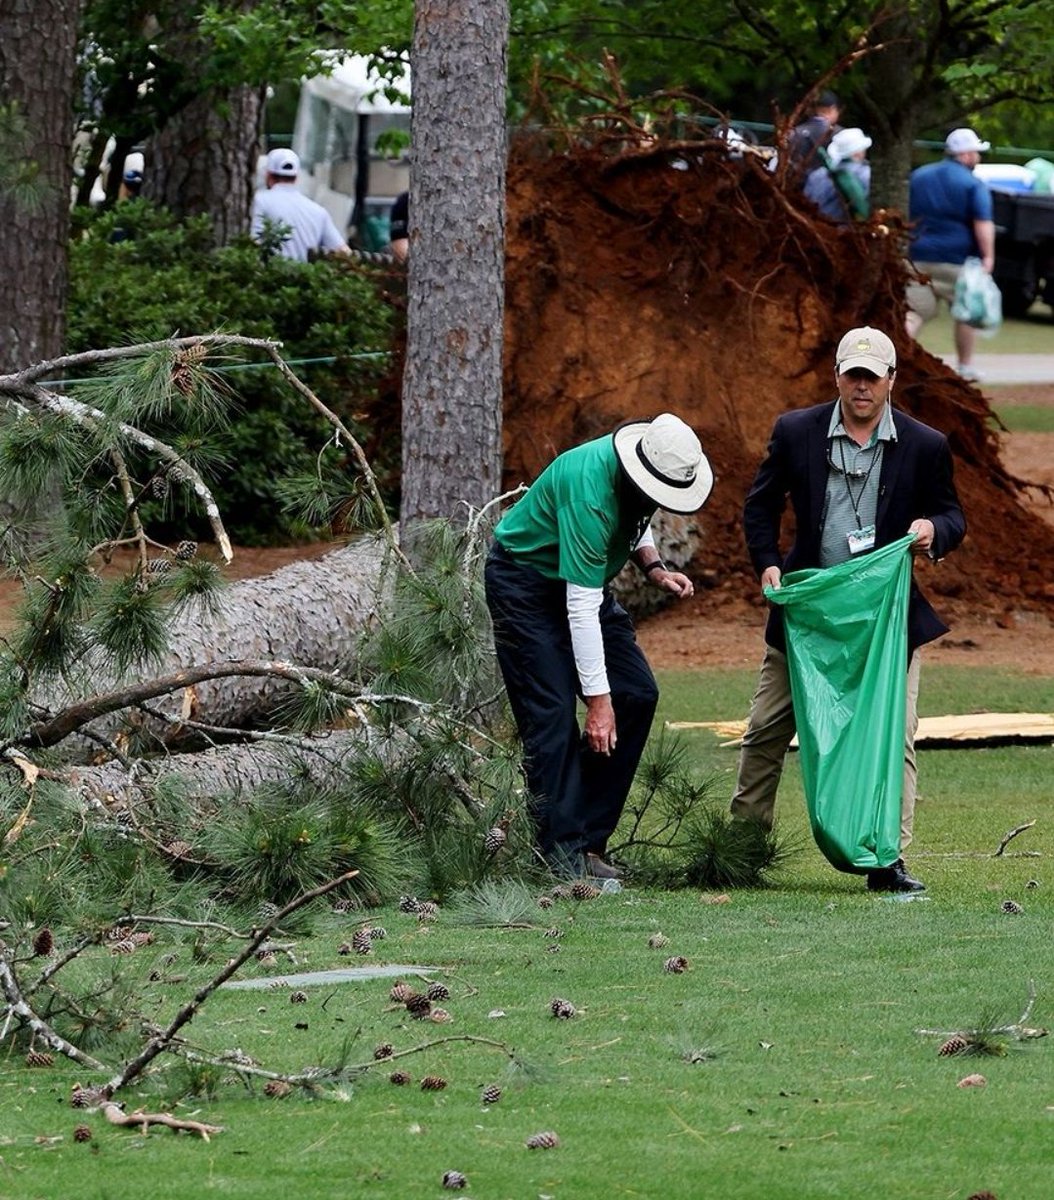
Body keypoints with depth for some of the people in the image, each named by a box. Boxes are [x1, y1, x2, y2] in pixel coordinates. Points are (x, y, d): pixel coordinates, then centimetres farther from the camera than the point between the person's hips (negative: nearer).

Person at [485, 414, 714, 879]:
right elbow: (581, 610, -33)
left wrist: (654, 568, -5)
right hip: (524, 582, -9)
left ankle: (587, 838, 1)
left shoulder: (642, 477, -10)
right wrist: (598, 700, -32)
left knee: (636, 696, -1)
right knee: (552, 714, -17)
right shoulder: (590, 494, -35)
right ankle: (562, 853, -17)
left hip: (580, 580, 9)